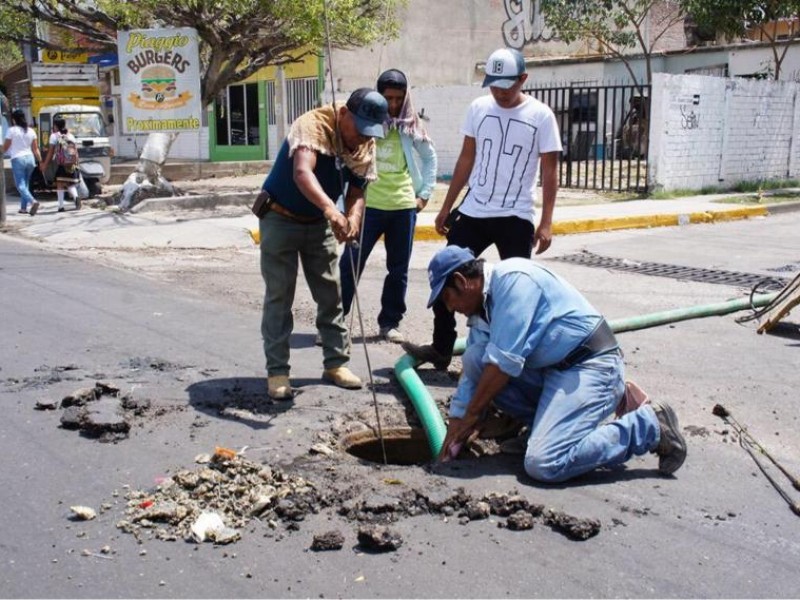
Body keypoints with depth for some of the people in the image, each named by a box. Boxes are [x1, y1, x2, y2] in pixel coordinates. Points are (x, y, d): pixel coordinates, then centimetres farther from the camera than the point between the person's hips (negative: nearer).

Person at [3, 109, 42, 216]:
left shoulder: (12, 130, -8)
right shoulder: (31, 130, 6)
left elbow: (5, 147, -2)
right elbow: (35, 149, 7)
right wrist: (40, 161, 13)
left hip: (18, 159, -5)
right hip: (30, 158, 5)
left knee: (20, 185, -4)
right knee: (25, 183, 16)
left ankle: (33, 201, -28)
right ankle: (23, 207, 19)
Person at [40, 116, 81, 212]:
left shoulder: (54, 136, 3)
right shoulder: (71, 136, 15)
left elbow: (51, 152, 1)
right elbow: (76, 151, 11)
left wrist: (45, 165, 6)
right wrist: (76, 164, 17)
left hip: (61, 164, -4)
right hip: (72, 165, 4)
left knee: (60, 184, 4)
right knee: (71, 184, 12)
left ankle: (61, 206, 0)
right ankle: (76, 197, -18)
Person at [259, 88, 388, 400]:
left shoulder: (366, 145, -7)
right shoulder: (313, 124, -28)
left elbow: (357, 191, -6)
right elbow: (302, 172, -45)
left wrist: (352, 218, -30)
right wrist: (330, 208, -62)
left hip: (319, 223, 6)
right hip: (281, 219, -6)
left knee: (331, 294, 7)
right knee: (279, 296, -4)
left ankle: (336, 362, 17)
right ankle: (277, 370, 3)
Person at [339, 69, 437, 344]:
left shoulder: (411, 126, 5)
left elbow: (429, 157, 18)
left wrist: (425, 193, 10)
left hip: (404, 206, 3)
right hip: (368, 205, -3)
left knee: (399, 269, 9)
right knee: (350, 264, -1)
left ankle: (390, 323, 21)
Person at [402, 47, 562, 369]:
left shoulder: (541, 116, -8)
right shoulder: (478, 108, 2)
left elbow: (550, 171, -6)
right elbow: (466, 159, 9)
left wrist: (546, 222, -13)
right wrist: (446, 207, 9)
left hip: (516, 218, -4)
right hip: (473, 211, 4)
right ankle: (441, 349, 18)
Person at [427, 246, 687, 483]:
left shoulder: (512, 278, -17)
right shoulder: (482, 309, 12)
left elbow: (504, 361, -21)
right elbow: (472, 373, 15)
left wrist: (471, 415, -10)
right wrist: (454, 434, 12)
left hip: (591, 366, -9)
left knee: (543, 464, -22)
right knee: (475, 358, -3)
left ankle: (650, 426, -6)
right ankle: (546, 425, 7)